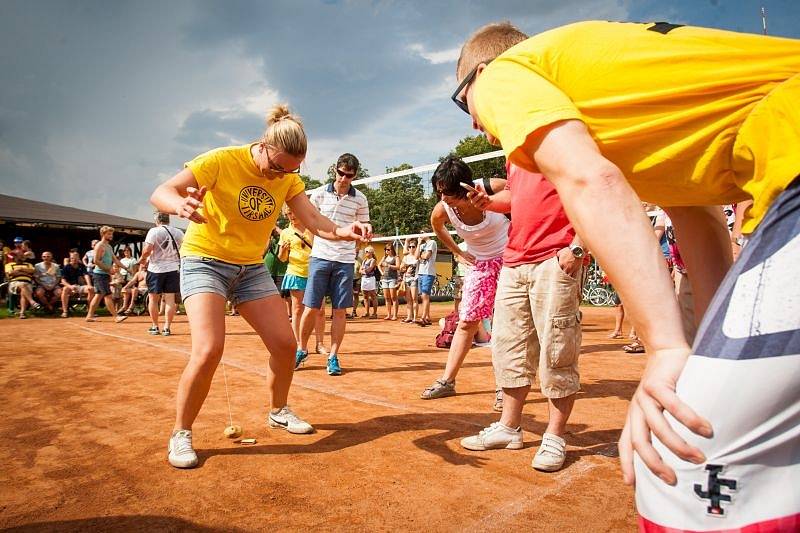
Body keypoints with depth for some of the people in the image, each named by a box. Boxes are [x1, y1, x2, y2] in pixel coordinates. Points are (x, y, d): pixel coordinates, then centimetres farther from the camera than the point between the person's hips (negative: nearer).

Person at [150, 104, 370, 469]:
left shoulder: (288, 177, -3)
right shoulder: (221, 161, -18)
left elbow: (314, 221, -13)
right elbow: (160, 193, -21)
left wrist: (343, 231, -36)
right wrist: (180, 204, -46)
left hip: (252, 268, 5)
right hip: (204, 261, -5)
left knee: (285, 344, 1)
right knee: (209, 349, -22)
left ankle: (278, 411, 27)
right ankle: (180, 435, 0)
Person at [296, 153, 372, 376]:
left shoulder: (360, 199, 5)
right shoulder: (320, 193, 3)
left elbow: (364, 225, 15)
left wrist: (366, 228, -2)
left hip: (345, 261, 1)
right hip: (320, 257, 0)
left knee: (340, 310, 2)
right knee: (311, 307, 2)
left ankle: (333, 356, 13)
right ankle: (302, 350, 22)